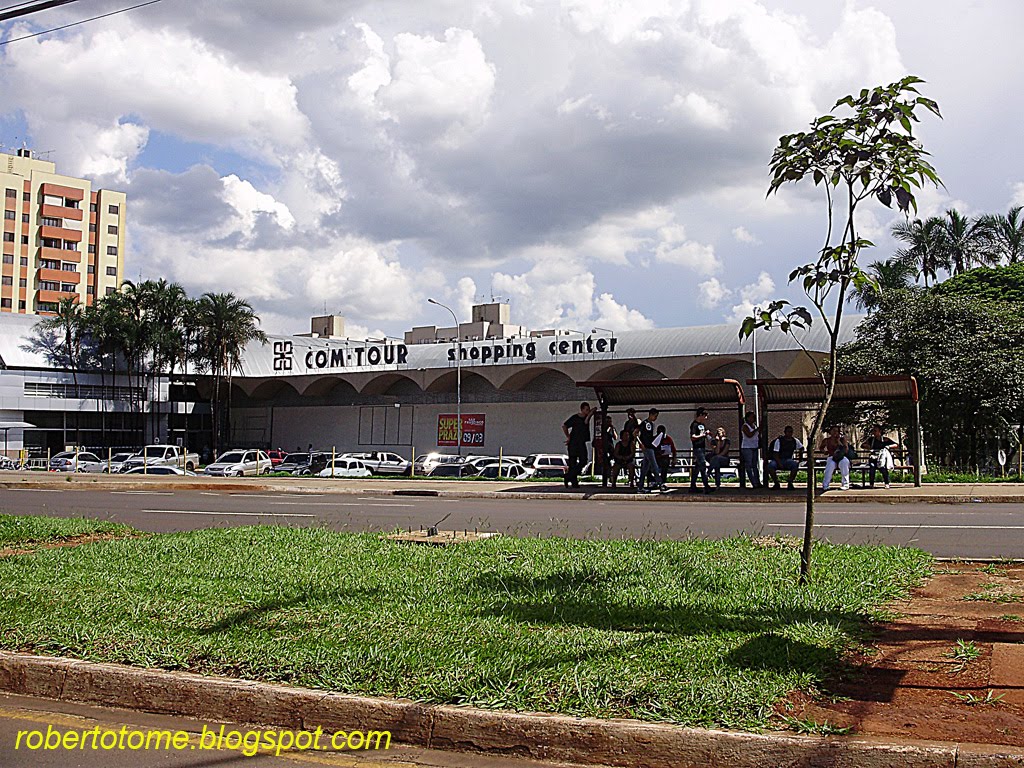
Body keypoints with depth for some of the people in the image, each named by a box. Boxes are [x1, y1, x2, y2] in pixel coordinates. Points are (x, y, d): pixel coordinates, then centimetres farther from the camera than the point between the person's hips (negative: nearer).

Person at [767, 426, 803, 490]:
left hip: (788, 460, 2)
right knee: (770, 465, -34)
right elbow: (775, 454, -8)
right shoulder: (779, 440, -3)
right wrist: (779, 463, -23)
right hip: (778, 460, -2)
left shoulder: (795, 441, 8)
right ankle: (776, 483, -15)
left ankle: (790, 483, -20)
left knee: (795, 465, -33)